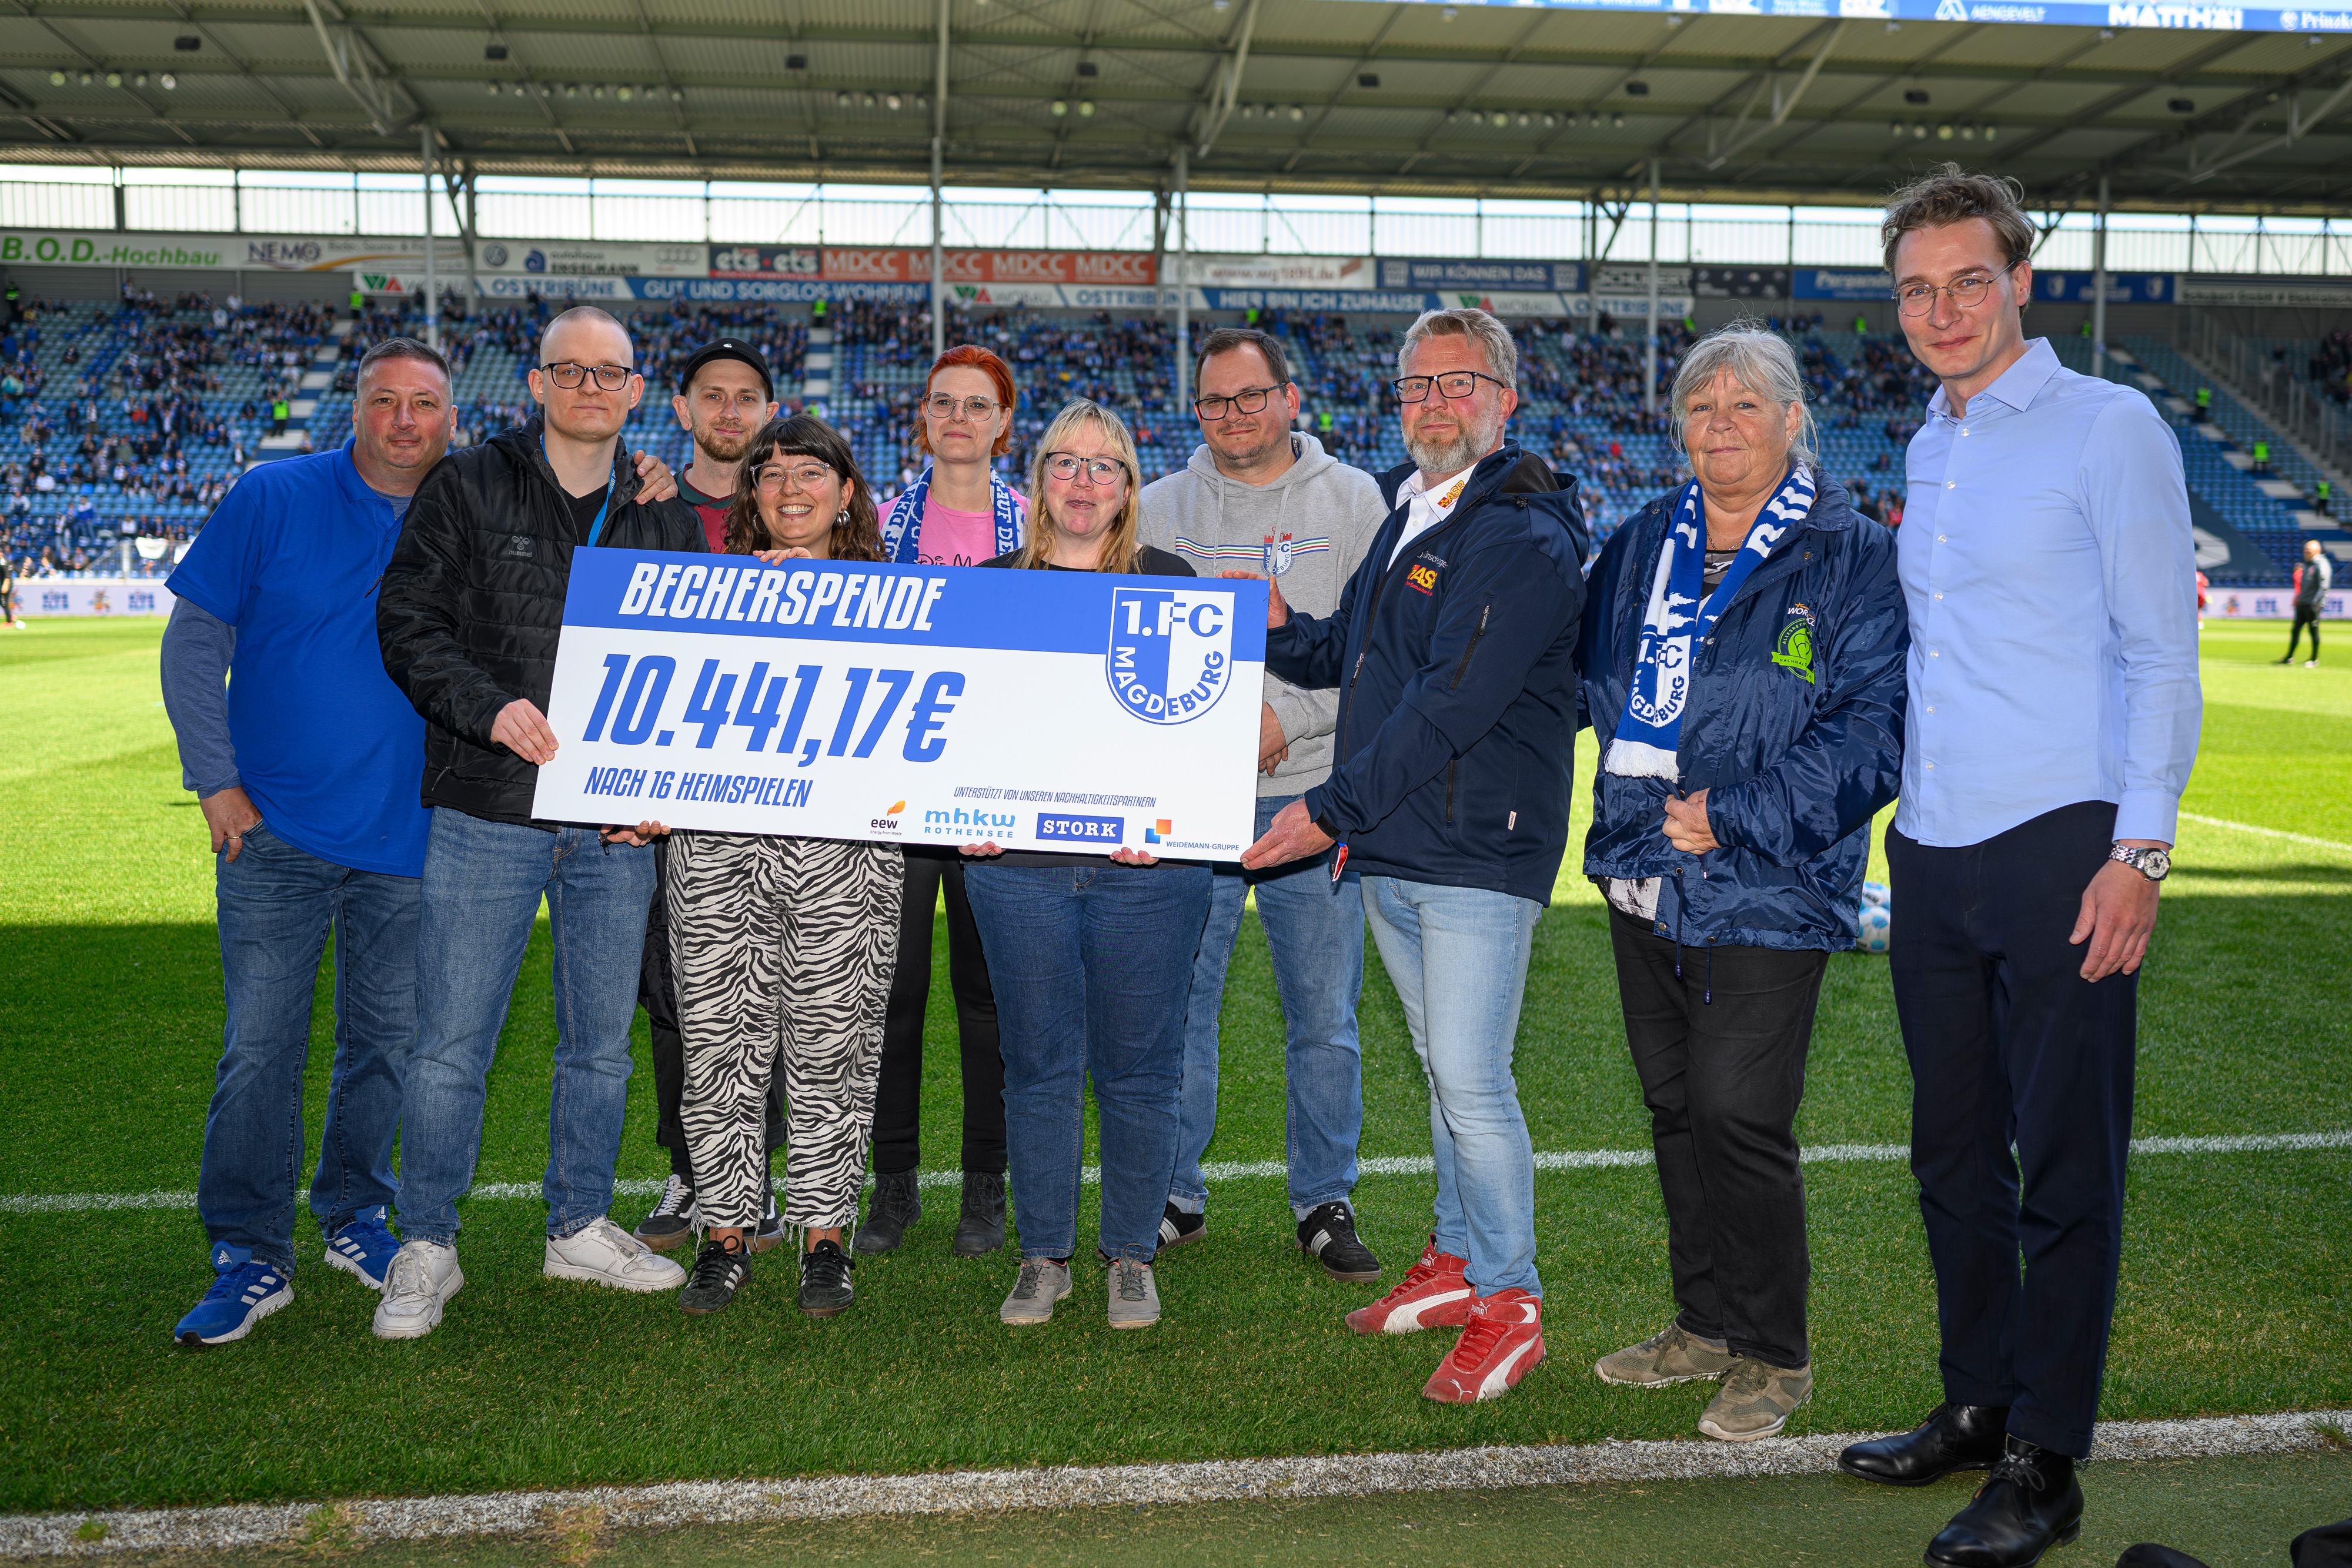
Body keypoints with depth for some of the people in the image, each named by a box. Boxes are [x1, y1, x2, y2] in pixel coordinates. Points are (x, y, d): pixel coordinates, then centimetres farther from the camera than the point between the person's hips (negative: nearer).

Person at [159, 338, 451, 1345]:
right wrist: (215, 780, -6)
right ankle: (250, 1258, 10)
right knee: (260, 1047, -2)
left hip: (407, 842, 2)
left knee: (387, 1041, 11)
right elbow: (194, 643, 0)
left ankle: (353, 1215, 30)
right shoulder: (274, 499, -2)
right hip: (277, 833, -2)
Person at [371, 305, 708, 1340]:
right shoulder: (467, 488, 2)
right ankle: (427, 1247, 17)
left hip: (619, 828, 3)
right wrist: (489, 708, -19)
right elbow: (409, 624, -3)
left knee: (601, 1043, 12)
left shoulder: (669, 519, 10)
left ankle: (580, 1226, 29)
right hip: (488, 816, -3)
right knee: (451, 1046, 0)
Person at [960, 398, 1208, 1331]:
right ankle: (1043, 1254, 20)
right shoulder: (993, 585, 11)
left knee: (1137, 1066, 5)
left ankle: (1131, 1254, 19)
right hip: (1019, 861, 1)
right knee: (1038, 1063, 6)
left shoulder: (1170, 583, 7)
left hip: (1147, 865, -1)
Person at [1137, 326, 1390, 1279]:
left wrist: (1290, 718, -13)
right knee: (1176, 1006, 6)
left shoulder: (1352, 502, 4)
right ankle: (1173, 1198, 21)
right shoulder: (1160, 508, 9)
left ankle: (1325, 1202, 20)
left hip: (1312, 799, -1)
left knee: (1324, 1016, 5)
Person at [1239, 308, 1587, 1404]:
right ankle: (1457, 1262, 31)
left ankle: (1508, 1302, 7)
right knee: (1442, 1068, 18)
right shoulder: (1405, 515, 16)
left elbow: (1450, 709, -21)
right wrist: (1280, 630, 3)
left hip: (1479, 855, -8)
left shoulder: (1524, 541, -14)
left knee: (1472, 1080, -7)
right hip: (1386, 852, 9)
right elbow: (1349, 658, 24)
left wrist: (1334, 808, -19)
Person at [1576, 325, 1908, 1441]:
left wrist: (1737, 814, -18)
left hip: (1766, 890, -6)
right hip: (1644, 877, 6)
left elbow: (1872, 727, -11)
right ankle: (1705, 1326, 29)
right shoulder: (1642, 545, 12)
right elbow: (1581, 677, 21)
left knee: (1738, 1114, -6)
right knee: (1674, 1104, 13)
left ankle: (1774, 1355, 14)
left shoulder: (1852, 559, -5)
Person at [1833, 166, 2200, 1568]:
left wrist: (2140, 849, -14)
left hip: (2061, 849, -7)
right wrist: (1908, 804, 16)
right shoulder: (1929, 450, 16)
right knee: (1955, 1152, 14)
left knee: (2065, 1171, 1)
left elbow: (2161, 653, -8)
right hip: (1933, 852, 7)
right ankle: (1978, 1407, 28)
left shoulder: (2110, 428, -4)